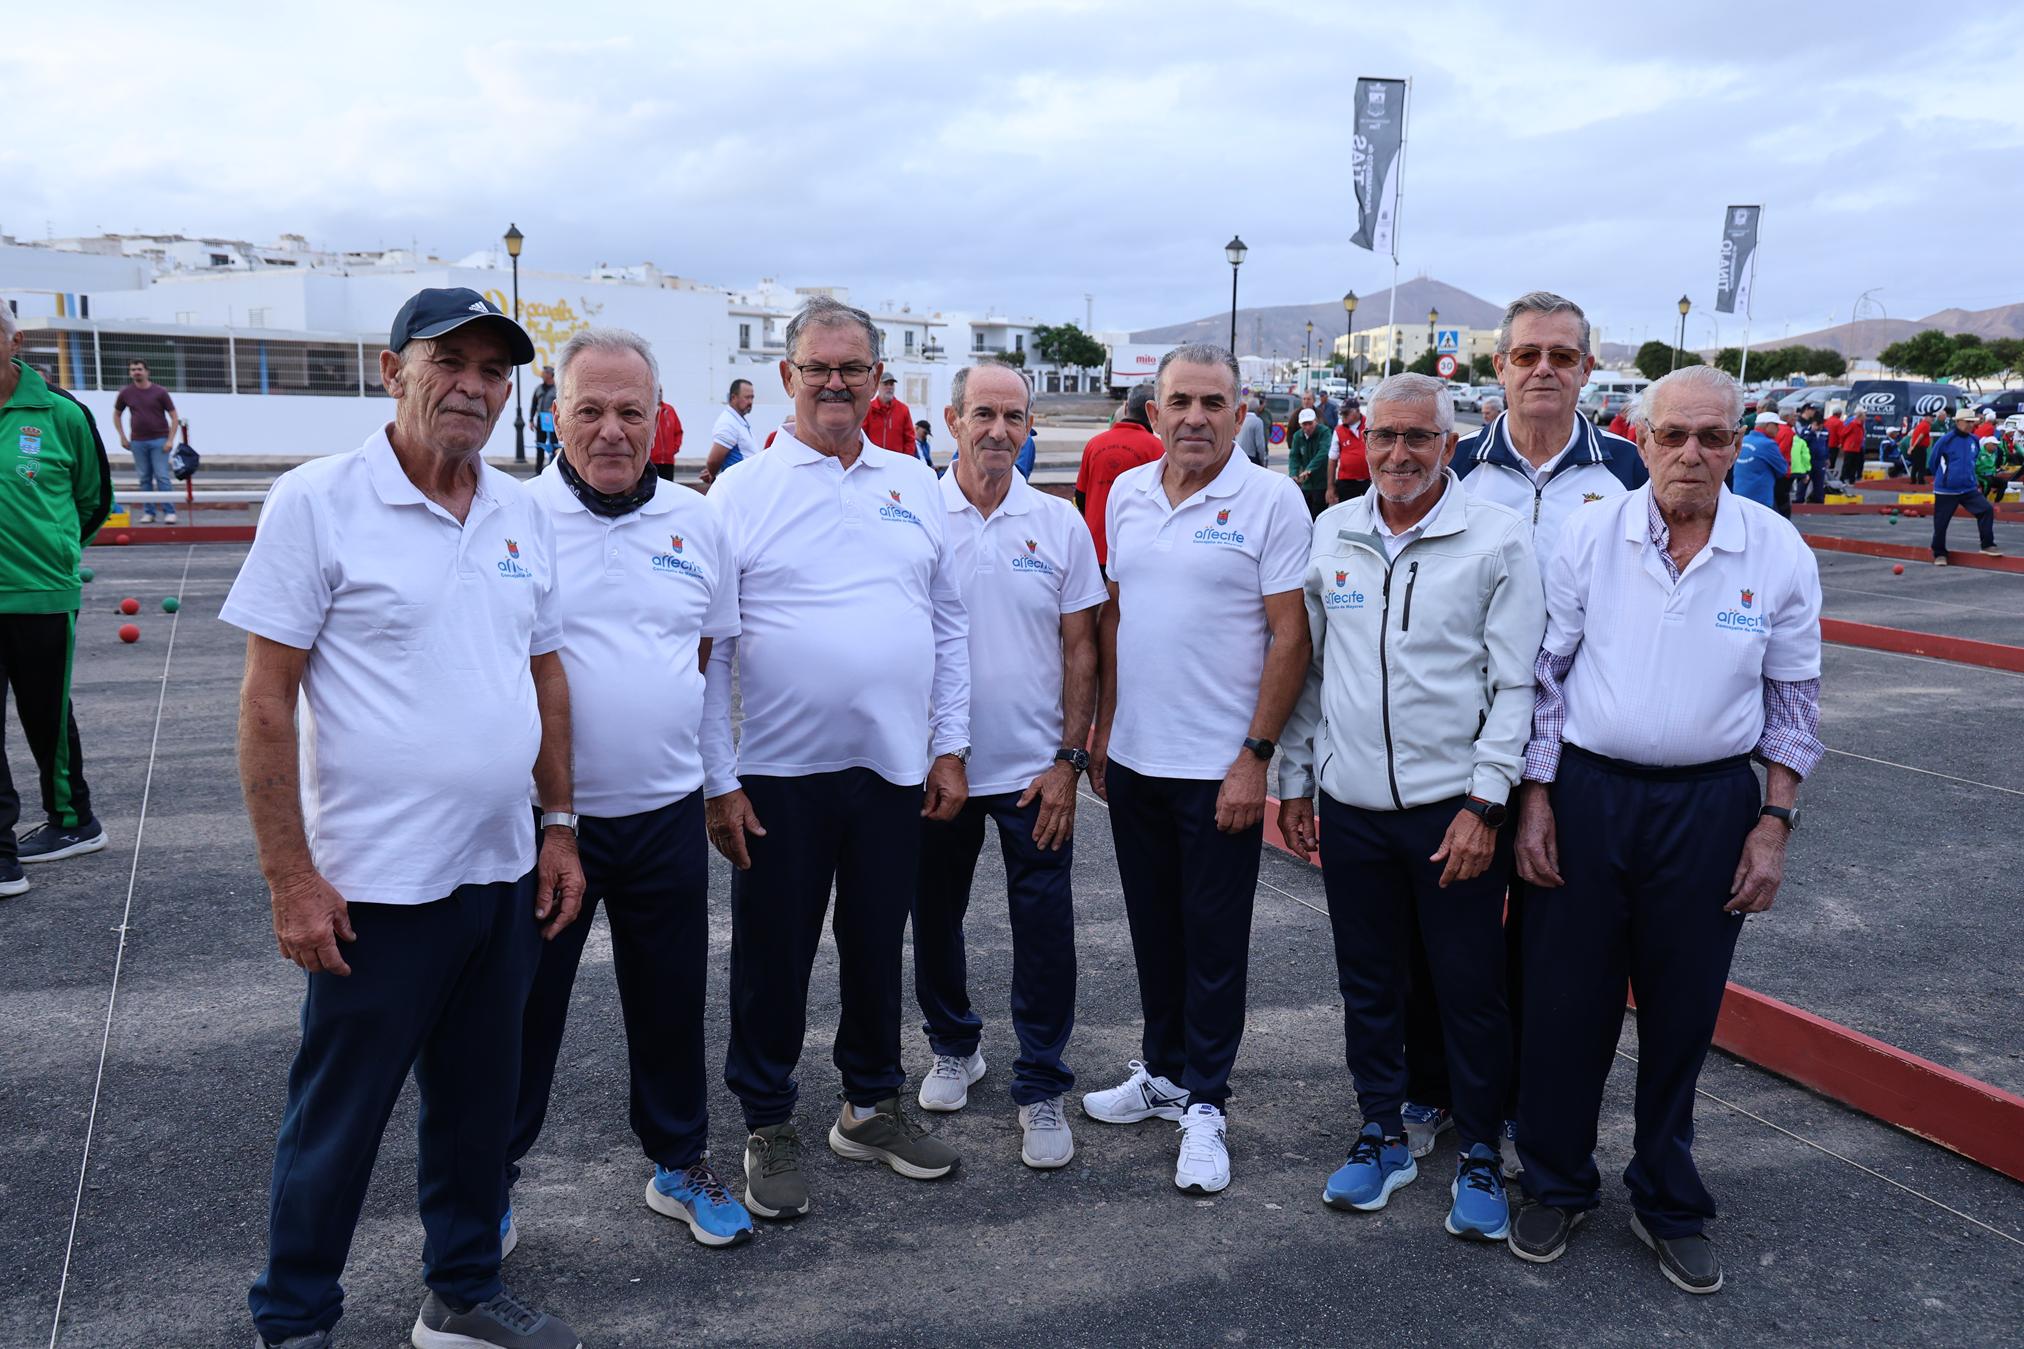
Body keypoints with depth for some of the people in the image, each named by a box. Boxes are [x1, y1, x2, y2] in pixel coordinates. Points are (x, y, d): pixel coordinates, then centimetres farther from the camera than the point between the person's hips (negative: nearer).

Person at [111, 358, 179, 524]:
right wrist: (123, 437, 10)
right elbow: (117, 415, 19)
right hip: (138, 442, 3)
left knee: (162, 476, -8)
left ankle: (169, 512, -5)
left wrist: (170, 439, -9)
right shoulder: (126, 393, 5)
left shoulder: (160, 392, -2)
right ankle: (148, 512, 11)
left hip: (159, 441, -3)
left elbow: (174, 417, -1)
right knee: (144, 478, 5)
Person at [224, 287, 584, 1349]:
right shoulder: (318, 502, -9)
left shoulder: (522, 513, 7)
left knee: (477, 1100, 17)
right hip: (378, 884, -5)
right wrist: (290, 877, -12)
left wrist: (559, 827, 10)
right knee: (338, 1115, 10)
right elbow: (266, 700, -10)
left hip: (504, 873, 5)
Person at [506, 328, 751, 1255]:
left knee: (671, 1002, 16)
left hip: (667, 812, 3)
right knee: (524, 1005, 11)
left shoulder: (694, 520, 4)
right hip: (547, 812, -3)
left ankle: (679, 1163, 35)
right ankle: (491, 1174, 32)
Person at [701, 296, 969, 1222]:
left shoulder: (916, 485, 8)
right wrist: (717, 779, -8)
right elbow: (709, 648, -4)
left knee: (879, 948, 16)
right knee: (773, 958, 9)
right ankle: (769, 1126, 26)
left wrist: (950, 745, 6)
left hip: (895, 767, 3)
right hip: (780, 773, -3)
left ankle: (871, 1107, 34)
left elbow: (949, 623, 11)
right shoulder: (741, 494, -3)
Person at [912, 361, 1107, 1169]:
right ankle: (953, 1047, 38)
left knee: (1045, 934, 2)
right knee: (935, 918, 15)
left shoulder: (1059, 523, 0)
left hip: (1033, 768, 0)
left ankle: (1041, 1087, 17)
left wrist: (1069, 758, -4)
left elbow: (1080, 648, 2)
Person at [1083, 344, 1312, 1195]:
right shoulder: (1127, 495, 8)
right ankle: (1162, 1071, 33)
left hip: (1219, 767, -5)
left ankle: (1203, 1103, 19)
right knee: (1153, 928, 17)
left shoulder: (1271, 500, -9)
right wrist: (1102, 725, 12)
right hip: (1133, 757, 5)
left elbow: (1290, 638, -11)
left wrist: (1256, 757, -14)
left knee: (1214, 941, 5)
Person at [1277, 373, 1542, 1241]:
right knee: (1367, 983, 14)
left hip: (1454, 810, -3)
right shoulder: (1329, 535, 5)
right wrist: (1293, 778, 11)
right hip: (1350, 806, 4)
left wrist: (1484, 804, -12)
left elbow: (1515, 684, -7)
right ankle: (1382, 1136, 32)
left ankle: (1480, 1157, 25)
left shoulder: (1497, 540, -6)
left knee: (1471, 989, 6)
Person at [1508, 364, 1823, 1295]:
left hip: (1708, 804, 1)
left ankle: (1668, 1203, 31)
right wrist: (1534, 798, -3)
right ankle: (1556, 1185, 28)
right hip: (1586, 792, 0)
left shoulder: (1779, 553, -2)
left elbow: (1793, 700, 5)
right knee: (1565, 1001, 7)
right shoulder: (1590, 537, -4)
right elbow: (1543, 673, 1)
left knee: (1682, 1014, 11)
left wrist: (1775, 822, 1)